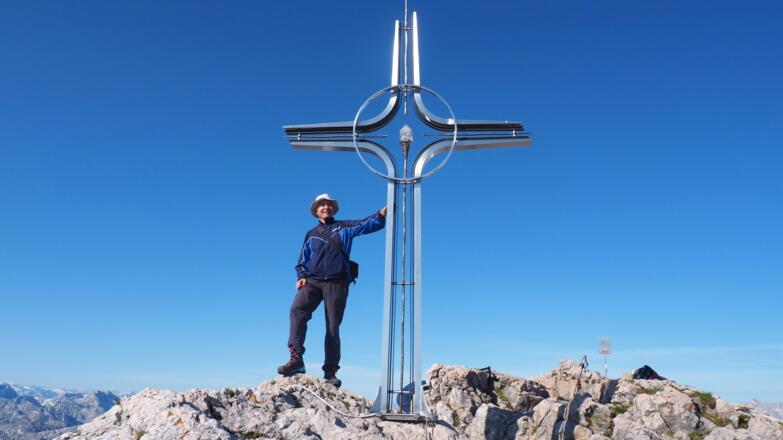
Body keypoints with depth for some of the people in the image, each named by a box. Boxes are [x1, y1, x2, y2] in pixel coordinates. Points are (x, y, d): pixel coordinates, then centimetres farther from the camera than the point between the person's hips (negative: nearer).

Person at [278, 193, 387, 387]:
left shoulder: (344, 227, 16)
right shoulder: (311, 235, 23)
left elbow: (370, 224, 4)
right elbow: (302, 261, 24)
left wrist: (383, 213, -13)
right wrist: (301, 276, 4)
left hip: (336, 282, -2)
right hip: (312, 281, 2)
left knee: (333, 327, -3)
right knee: (297, 310, -25)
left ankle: (330, 372, 3)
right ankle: (296, 358, -27)